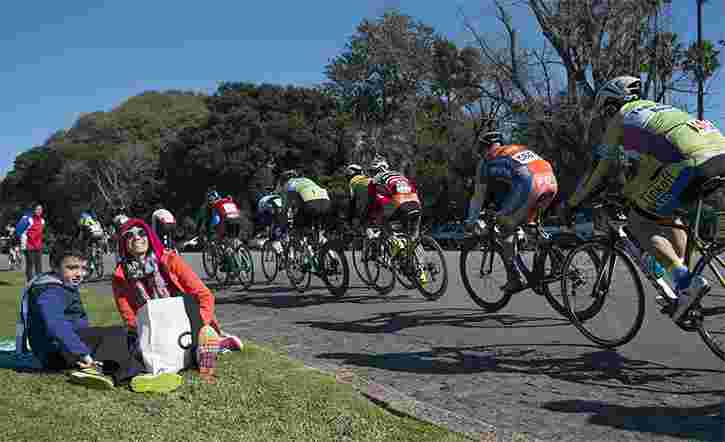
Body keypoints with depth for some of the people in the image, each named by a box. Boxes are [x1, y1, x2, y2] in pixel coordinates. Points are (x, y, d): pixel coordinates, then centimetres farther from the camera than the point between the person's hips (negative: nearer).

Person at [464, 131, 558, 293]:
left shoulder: (487, 161, 21)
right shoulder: (519, 148, 38)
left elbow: (478, 196, 26)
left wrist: (471, 222, 37)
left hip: (528, 186, -6)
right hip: (551, 182, 6)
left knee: (506, 229, 10)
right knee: (528, 222, 28)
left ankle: (514, 279, 8)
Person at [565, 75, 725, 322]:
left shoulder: (621, 119, 15)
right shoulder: (656, 108, 36)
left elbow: (598, 173, 18)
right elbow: (652, 160, 46)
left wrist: (571, 205, 30)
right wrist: (629, 193, 56)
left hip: (692, 161, -8)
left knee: (638, 222, 7)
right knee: (666, 214, 28)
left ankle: (686, 282, -6)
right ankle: (682, 291, 25)